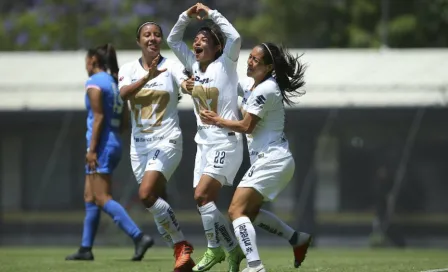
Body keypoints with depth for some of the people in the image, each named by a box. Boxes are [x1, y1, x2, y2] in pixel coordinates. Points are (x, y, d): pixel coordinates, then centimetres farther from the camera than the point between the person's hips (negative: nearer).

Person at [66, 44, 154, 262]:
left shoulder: (94, 83, -9)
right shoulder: (115, 83, 16)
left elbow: (98, 117, -17)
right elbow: (123, 121, 16)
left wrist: (92, 149, -18)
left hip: (102, 145, -9)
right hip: (115, 144, 9)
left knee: (102, 198, -12)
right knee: (90, 197, 14)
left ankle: (139, 237, -25)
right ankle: (86, 248, 15)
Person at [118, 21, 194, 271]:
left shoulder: (172, 67, -4)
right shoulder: (129, 69, 3)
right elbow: (123, 93, -17)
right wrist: (147, 77, -34)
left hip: (167, 141, -5)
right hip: (140, 145, 5)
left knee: (146, 195, -23)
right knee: (158, 204, 7)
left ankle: (182, 245, -10)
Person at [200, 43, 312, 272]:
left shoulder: (265, 90, -16)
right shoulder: (250, 84, 11)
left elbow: (246, 126, -15)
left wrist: (217, 120, -3)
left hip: (271, 160, -10)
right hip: (271, 160, 10)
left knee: (236, 210, -16)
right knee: (249, 211, 20)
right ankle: (298, 240, 23)